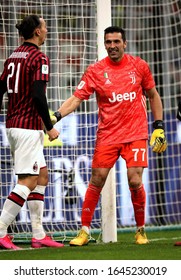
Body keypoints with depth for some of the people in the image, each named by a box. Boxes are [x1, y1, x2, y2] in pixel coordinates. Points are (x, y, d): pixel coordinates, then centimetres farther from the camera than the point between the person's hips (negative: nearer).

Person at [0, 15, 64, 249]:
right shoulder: (39, 58, -11)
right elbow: (38, 96, -20)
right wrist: (49, 127, -13)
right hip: (29, 127, -9)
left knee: (41, 176, 14)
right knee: (27, 181, -7)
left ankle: (38, 234, 12)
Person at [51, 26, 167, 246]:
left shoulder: (139, 66, 2)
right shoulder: (95, 71, -2)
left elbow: (153, 96, 14)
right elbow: (77, 98, -7)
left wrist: (159, 126, 9)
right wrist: (56, 116, -22)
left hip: (135, 134, 0)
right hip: (107, 135, 0)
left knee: (135, 181, -9)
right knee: (96, 180, -5)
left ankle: (141, 230, 10)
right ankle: (85, 231, 5)